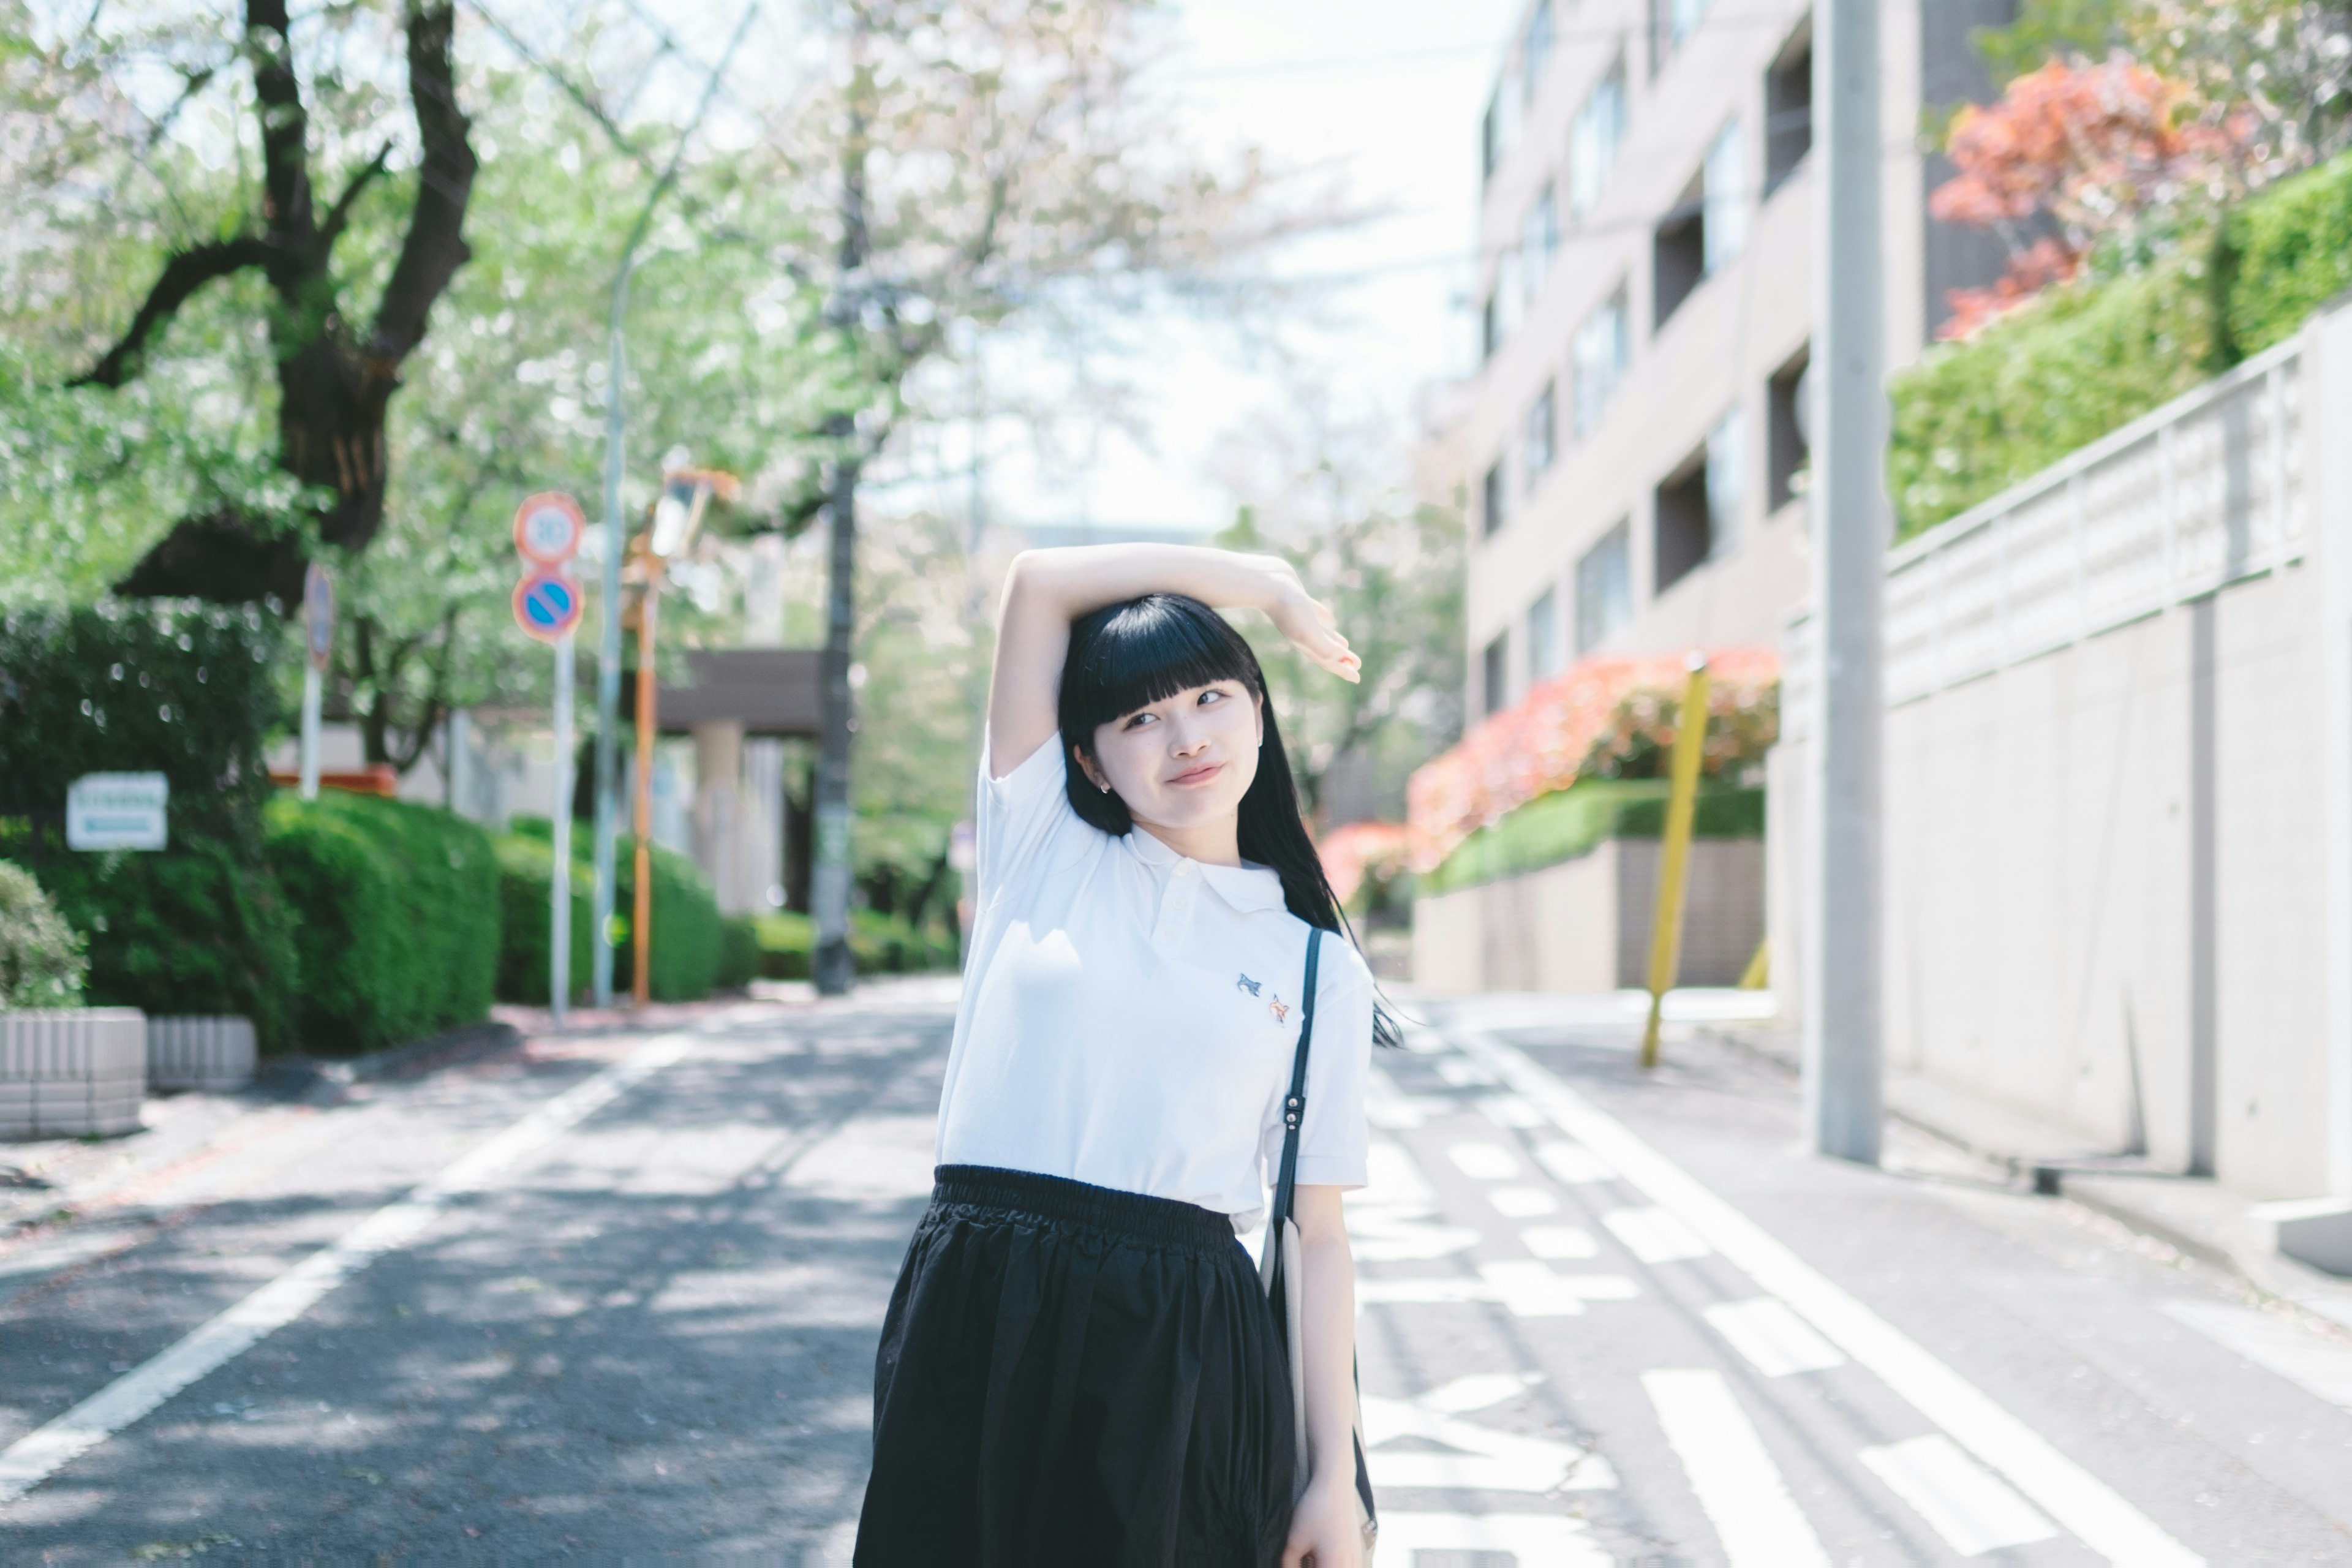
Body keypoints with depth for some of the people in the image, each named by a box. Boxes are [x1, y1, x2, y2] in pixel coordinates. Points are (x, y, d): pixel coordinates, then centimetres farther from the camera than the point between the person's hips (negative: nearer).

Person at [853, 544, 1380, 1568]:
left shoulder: (1319, 971, 8)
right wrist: (1269, 582, 11)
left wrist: (1337, 1479, -1)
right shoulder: (1043, 846, 9)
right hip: (978, 1326, 1)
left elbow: (1319, 1236, 5)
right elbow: (1039, 582, 4)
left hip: (1181, 1344, 0)